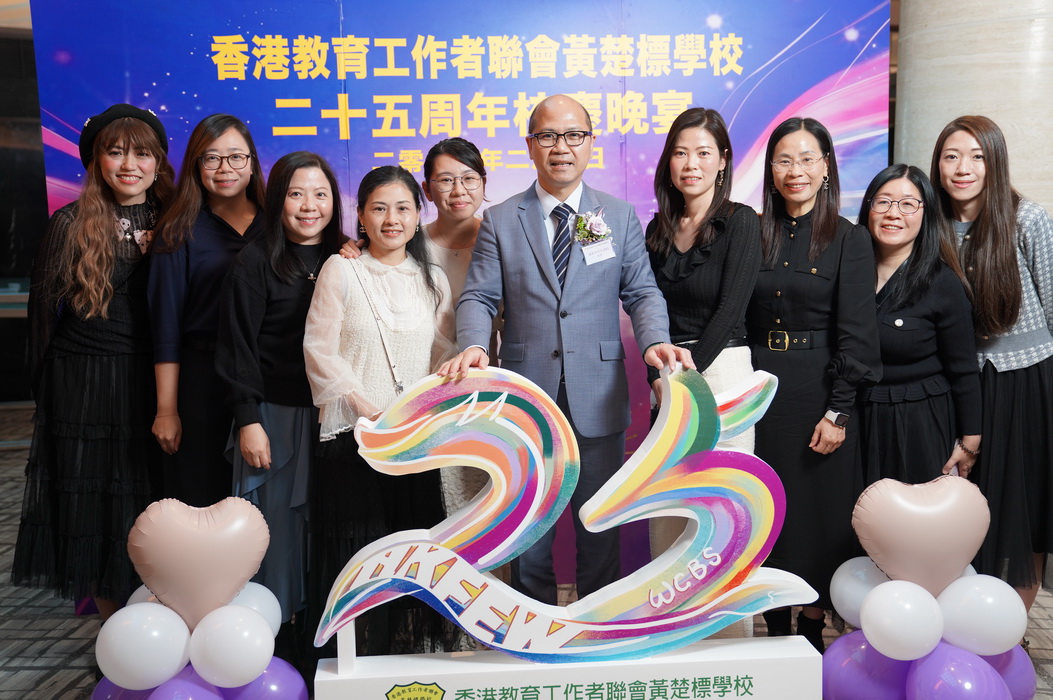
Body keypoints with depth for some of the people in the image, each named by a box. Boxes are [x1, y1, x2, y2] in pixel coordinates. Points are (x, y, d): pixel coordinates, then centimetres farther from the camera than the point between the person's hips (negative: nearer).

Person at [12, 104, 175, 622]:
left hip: (152, 382, 2)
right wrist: (45, 386, 4)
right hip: (83, 385, -1)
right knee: (92, 507, 5)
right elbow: (42, 308, 2)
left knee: (150, 506, 7)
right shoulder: (71, 225, -3)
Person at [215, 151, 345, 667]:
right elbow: (237, 347, -5)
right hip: (274, 415, -3)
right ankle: (278, 644, 14)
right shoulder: (256, 262, -3)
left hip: (332, 417, 3)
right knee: (278, 526, 1)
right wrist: (247, 420, -10)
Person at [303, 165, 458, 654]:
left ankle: (411, 648, 22)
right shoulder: (341, 270, 1)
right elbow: (319, 350, -6)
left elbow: (444, 357, 10)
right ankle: (355, 657, 15)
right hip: (353, 436, -3)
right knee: (356, 553, 1)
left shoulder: (432, 280, 12)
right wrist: (367, 407, -13)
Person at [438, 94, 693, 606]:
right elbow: (478, 297, -1)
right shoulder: (499, 221, 5)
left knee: (600, 526, 11)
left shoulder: (620, 216, 7)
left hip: (598, 397, 0)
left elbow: (641, 292, 3)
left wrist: (656, 341, -17)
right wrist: (473, 345, -21)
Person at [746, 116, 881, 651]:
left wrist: (838, 411, -13)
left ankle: (812, 627, 20)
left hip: (817, 393, -3)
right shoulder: (755, 235, 7)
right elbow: (738, 322, 8)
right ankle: (775, 625, 23)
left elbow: (857, 335, -7)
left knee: (818, 510, 4)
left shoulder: (850, 240, -3)